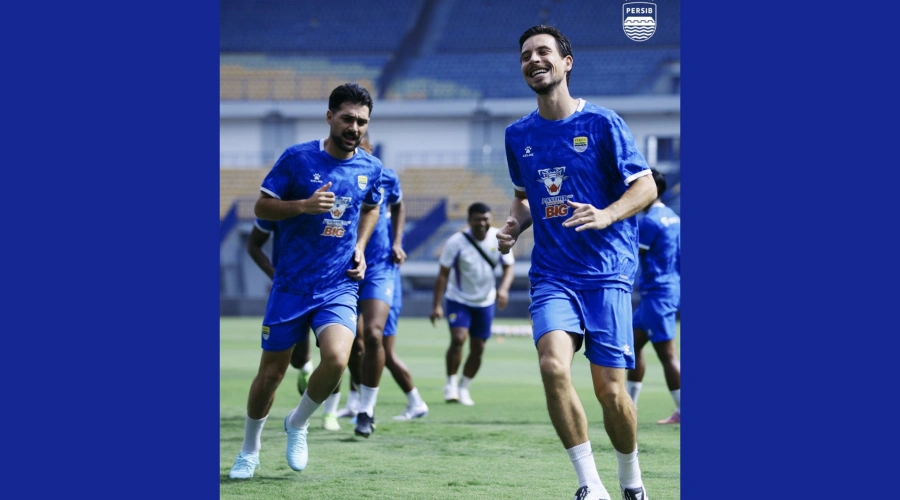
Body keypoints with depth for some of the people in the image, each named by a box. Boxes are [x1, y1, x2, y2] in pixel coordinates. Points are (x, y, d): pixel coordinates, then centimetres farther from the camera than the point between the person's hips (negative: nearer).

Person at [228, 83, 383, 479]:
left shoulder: (370, 168, 4)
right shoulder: (297, 158, -7)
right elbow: (261, 207, -3)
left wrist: (360, 248, 9)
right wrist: (303, 205, -20)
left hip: (339, 287, 2)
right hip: (291, 285, -2)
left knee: (336, 359, -23)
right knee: (271, 373, 4)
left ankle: (298, 424, 7)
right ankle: (249, 450, 29)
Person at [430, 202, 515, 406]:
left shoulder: (499, 238, -7)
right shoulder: (456, 242, -16)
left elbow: (509, 268, -2)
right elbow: (443, 274, -13)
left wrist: (503, 288, -22)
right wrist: (436, 305, -18)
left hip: (485, 301, 3)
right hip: (459, 299, -3)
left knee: (478, 348, 4)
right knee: (458, 338, -22)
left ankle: (464, 388, 21)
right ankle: (451, 384, -7)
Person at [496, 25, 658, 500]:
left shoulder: (602, 122, -2)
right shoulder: (518, 135, 11)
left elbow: (645, 186, -4)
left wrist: (606, 216, -22)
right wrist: (515, 223, 5)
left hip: (606, 272, -3)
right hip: (551, 276, 3)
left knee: (609, 389, -5)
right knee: (553, 365, -23)